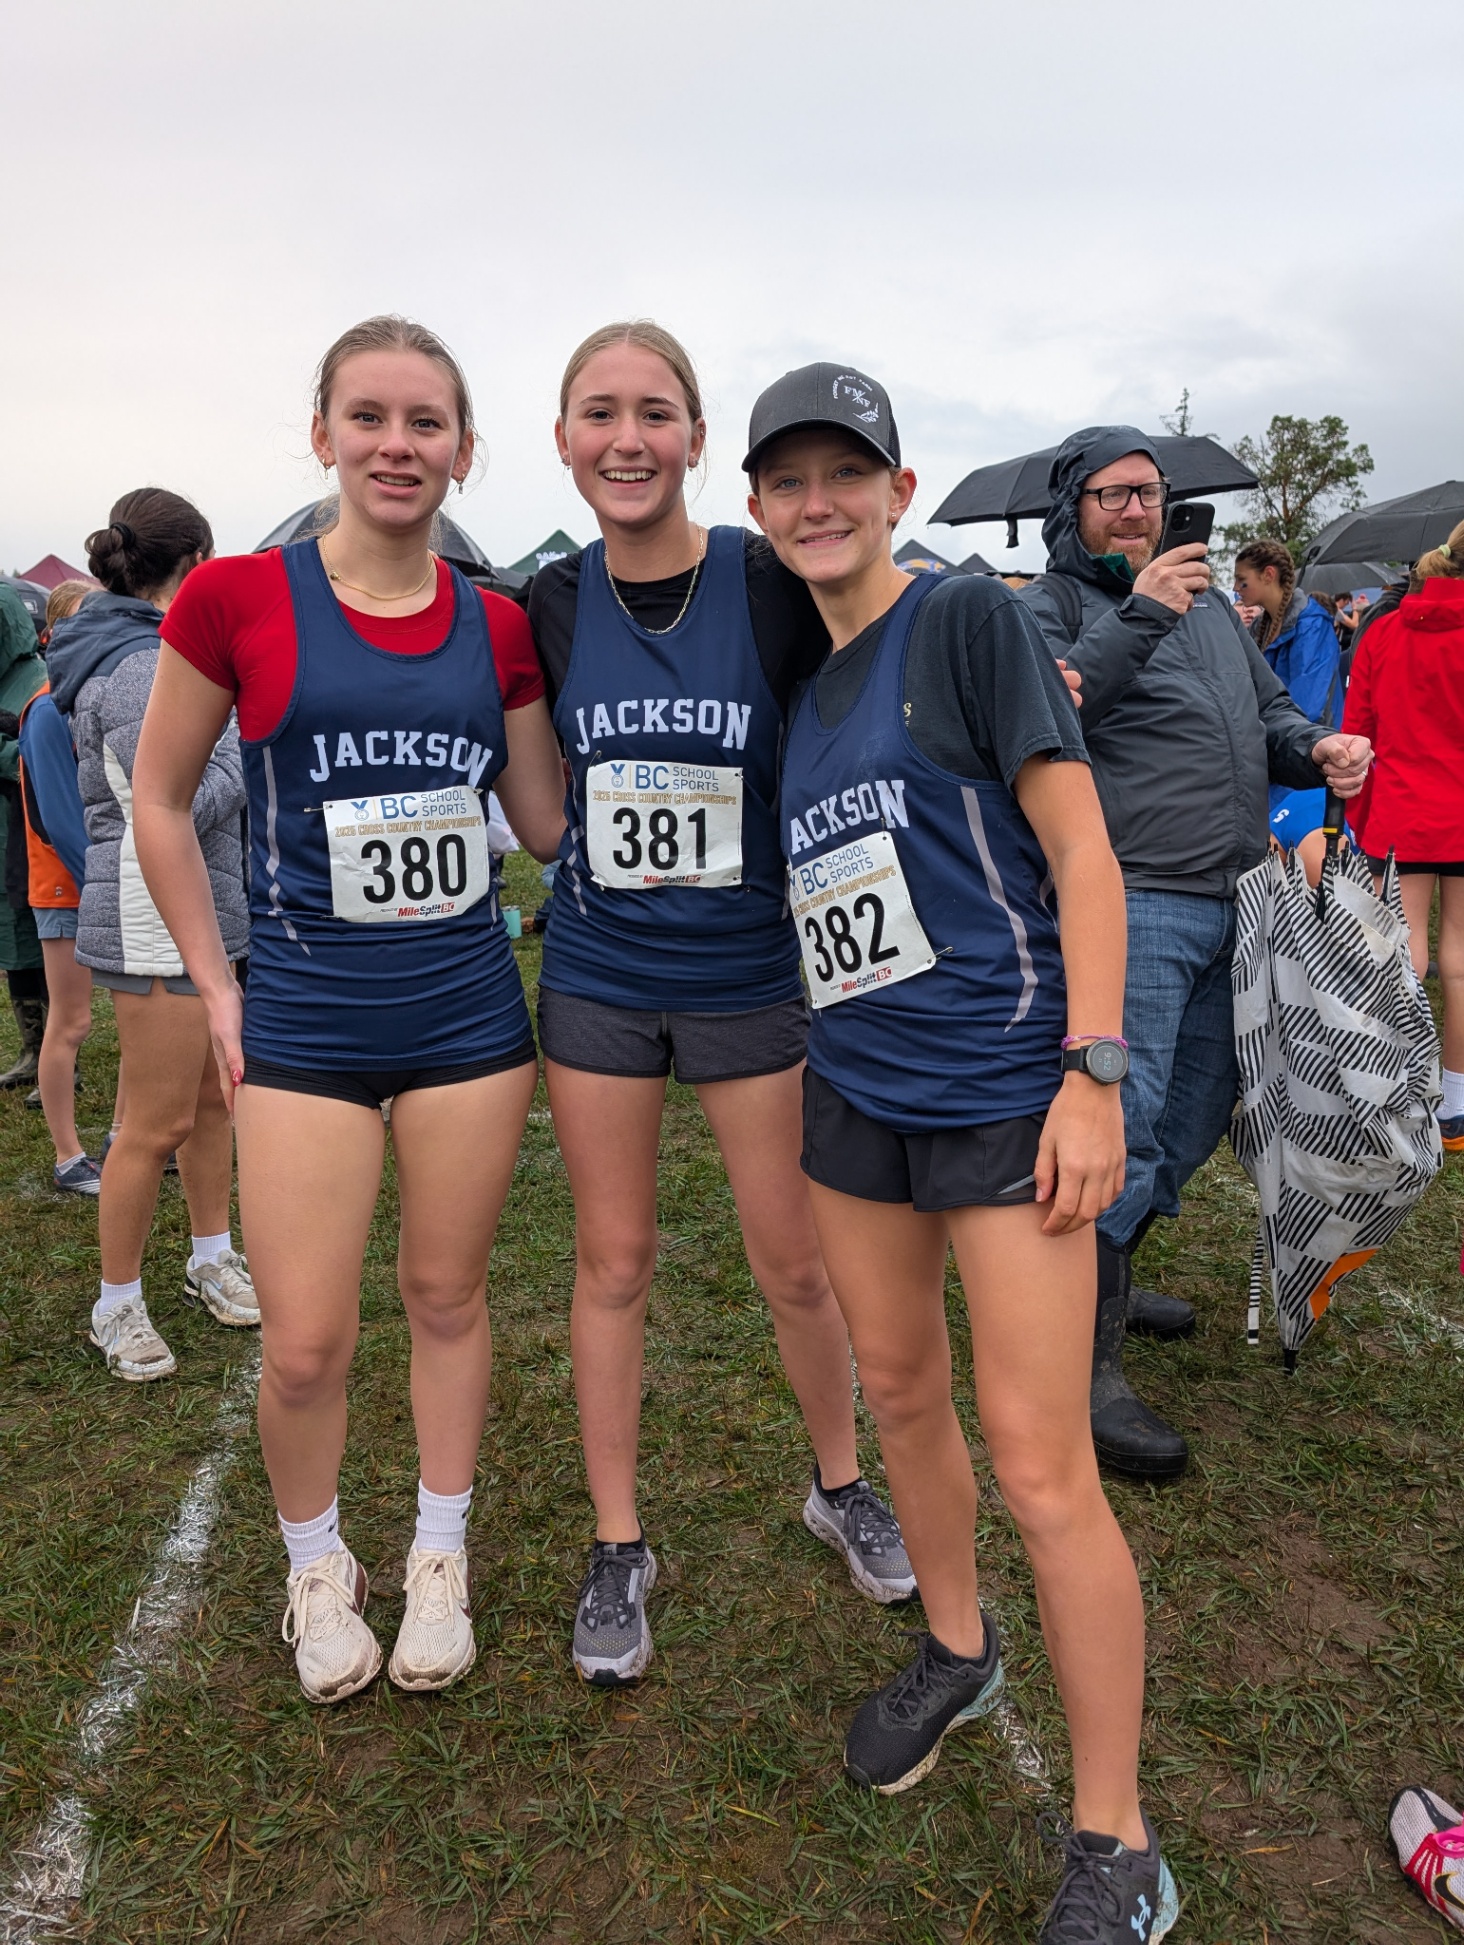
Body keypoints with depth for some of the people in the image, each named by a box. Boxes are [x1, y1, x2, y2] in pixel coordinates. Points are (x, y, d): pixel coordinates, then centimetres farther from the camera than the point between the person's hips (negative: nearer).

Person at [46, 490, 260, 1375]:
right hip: (155, 917, -10)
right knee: (159, 1123, 0)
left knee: (214, 1094, 17)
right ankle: (118, 1304, 16)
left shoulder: (142, 654, 13)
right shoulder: (142, 668, -19)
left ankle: (213, 1260, 32)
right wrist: (243, 745, -12)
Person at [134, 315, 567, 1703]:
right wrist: (217, 986, 0)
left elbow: (551, 821, 9)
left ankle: (439, 1559, 36)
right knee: (305, 1346, 3)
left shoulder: (496, 628, 2)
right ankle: (316, 1567, 33)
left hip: (468, 1007, 2)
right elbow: (159, 799, 3)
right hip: (304, 1015, -2)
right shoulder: (237, 599, -5)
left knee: (447, 1295, 14)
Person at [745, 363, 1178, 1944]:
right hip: (852, 1092, 7)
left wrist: (1091, 1072, -17)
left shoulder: (969, 619, -7)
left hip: (1001, 1093, -6)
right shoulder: (796, 682, 12)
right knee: (898, 1389, 17)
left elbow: (1078, 847, -11)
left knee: (1041, 1466, -4)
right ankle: (955, 1652, 43)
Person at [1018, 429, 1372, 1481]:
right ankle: (1090, 1362, -1)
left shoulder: (1210, 602, 21)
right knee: (1122, 1122, -10)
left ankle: (1107, 1272, 35)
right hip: (1130, 905, -8)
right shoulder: (1052, 605, -1)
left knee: (1196, 1115, 16)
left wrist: (1317, 749, 5)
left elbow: (1271, 712, 27)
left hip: (1233, 903, 8)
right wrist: (1137, 619, -24)